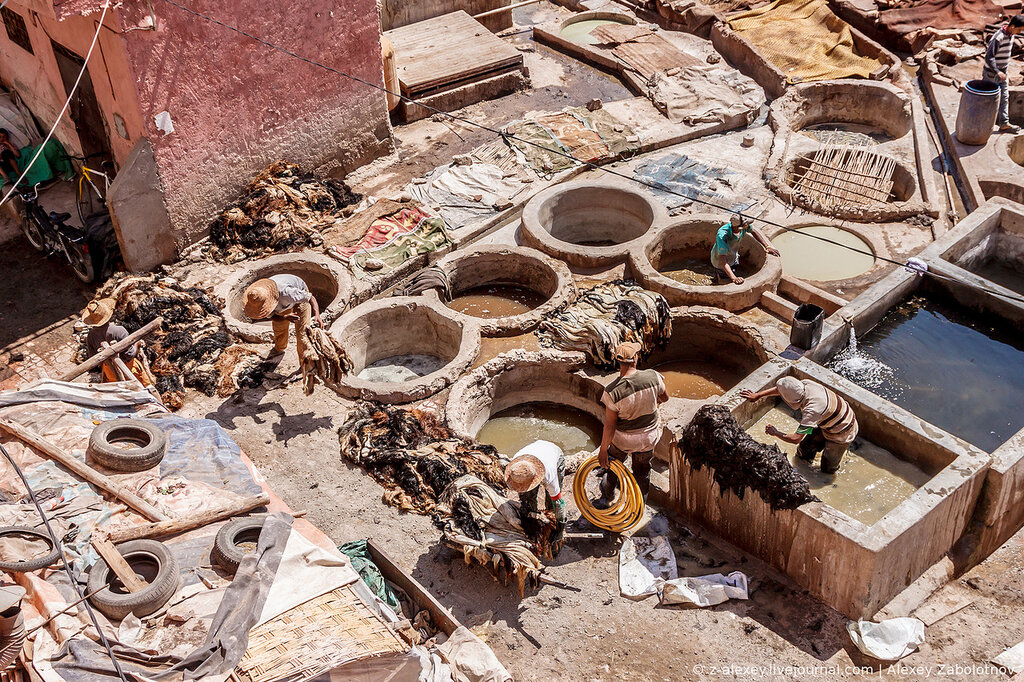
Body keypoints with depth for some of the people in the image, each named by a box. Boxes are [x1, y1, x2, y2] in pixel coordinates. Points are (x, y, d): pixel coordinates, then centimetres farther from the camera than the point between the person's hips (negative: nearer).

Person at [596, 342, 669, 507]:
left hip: (623, 439, -2)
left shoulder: (613, 391, -30)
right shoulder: (653, 377, -23)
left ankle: (606, 497, 52)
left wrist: (603, 450, -8)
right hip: (649, 437, 2)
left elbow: (609, 426, -22)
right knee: (642, 470, 26)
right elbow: (665, 397, -2)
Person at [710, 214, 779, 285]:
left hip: (734, 257, 6)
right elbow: (722, 258, -44)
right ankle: (719, 274, 29)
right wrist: (733, 278, -51)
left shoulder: (744, 224, -28)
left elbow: (754, 231, -5)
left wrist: (768, 246, -14)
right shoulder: (722, 236, -44)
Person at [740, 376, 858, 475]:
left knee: (827, 469, 10)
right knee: (803, 453, 15)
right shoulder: (805, 384, -23)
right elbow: (780, 389, -3)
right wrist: (758, 395, 5)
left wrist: (775, 432, -22)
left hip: (841, 433, -7)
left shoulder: (811, 410, -44)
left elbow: (795, 439, -39)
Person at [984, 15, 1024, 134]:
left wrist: (1006, 69, 20)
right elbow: (989, 57, -26)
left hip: (1003, 72, 8)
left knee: (1004, 97, 4)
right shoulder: (998, 37, -26)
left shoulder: (1012, 35, 2)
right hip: (991, 73, -8)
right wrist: (997, 72, -32)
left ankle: (1004, 124, 5)